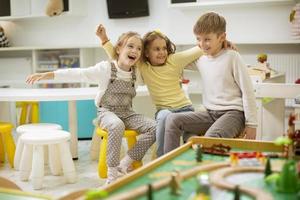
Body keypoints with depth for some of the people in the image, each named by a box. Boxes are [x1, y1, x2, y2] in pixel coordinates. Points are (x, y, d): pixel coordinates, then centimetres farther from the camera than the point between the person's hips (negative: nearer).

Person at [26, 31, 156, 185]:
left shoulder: (136, 72, 4)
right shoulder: (105, 68, -10)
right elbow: (76, 74, -14)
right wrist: (45, 75, -20)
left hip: (127, 114, 5)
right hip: (107, 112, -5)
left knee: (154, 127, -20)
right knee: (117, 125, -41)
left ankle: (124, 164, -13)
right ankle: (112, 173, -29)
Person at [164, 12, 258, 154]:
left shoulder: (232, 57, -6)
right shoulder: (201, 60, 10)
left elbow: (247, 91, -6)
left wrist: (251, 124, -7)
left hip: (233, 113, -6)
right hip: (210, 114, 6)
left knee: (211, 137, -35)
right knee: (173, 119, -12)